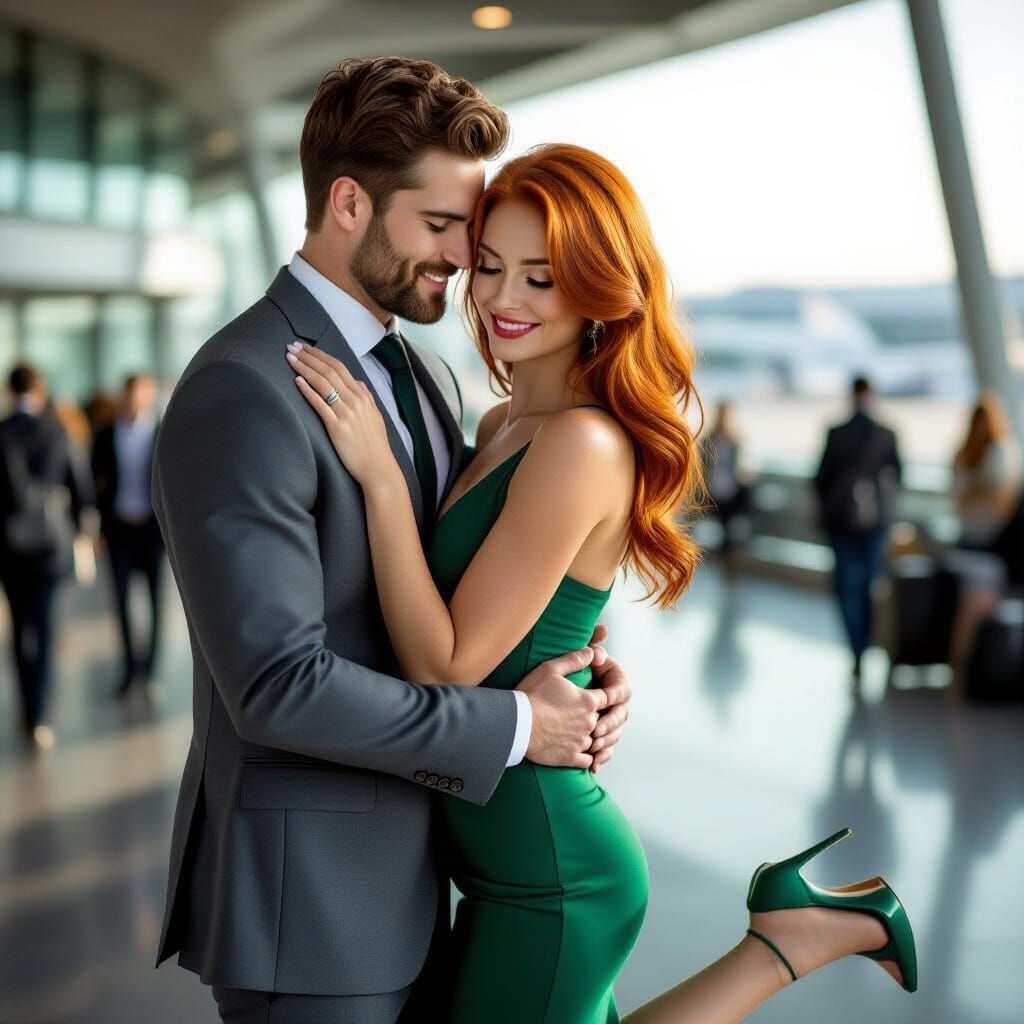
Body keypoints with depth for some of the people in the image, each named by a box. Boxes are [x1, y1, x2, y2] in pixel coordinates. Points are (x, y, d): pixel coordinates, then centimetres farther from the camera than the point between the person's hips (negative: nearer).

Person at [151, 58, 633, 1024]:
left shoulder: (424, 375, 7)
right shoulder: (243, 392, -21)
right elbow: (278, 683, -26)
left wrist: (583, 662, -5)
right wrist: (513, 725, -18)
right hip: (305, 898, -8)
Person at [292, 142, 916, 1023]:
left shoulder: (583, 445, -22)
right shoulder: (502, 427, 6)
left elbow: (449, 665, -21)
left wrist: (379, 471, -23)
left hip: (547, 876, -9)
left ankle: (787, 939, 11)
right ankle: (793, 930, 25)